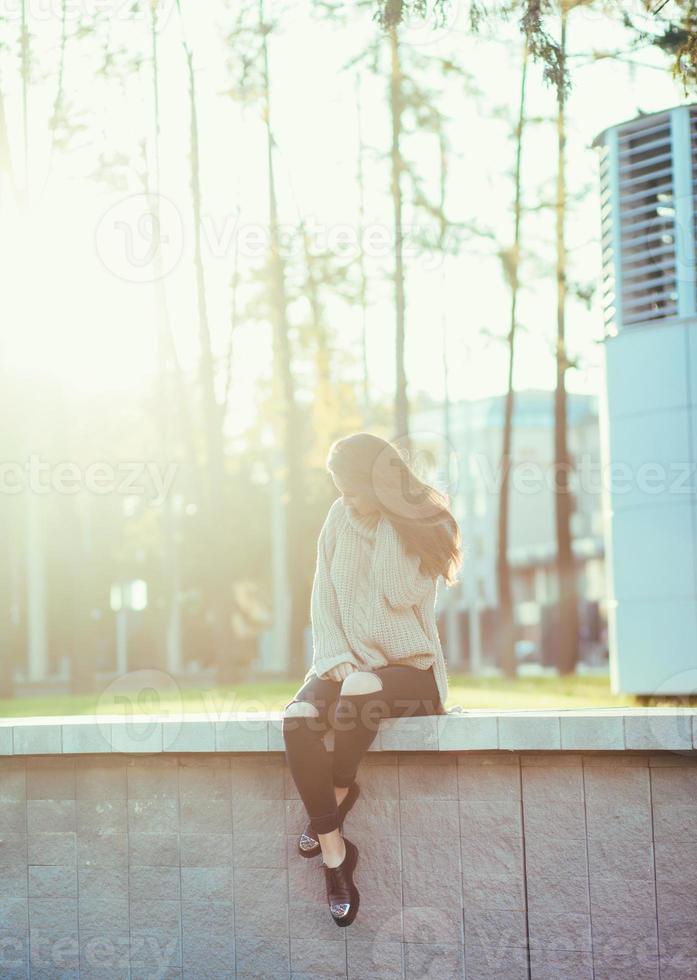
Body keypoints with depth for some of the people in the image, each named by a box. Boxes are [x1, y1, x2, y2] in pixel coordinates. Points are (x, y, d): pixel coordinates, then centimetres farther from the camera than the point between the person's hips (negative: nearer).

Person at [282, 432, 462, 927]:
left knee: (361, 690, -39)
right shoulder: (340, 520, 8)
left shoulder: (425, 527, -4)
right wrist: (337, 659, -10)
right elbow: (325, 600, 6)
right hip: (346, 663, 4)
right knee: (298, 717, -29)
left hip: (409, 668, -4)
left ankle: (339, 794, -16)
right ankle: (334, 853, -27)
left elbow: (401, 594, -18)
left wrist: (387, 518, -14)